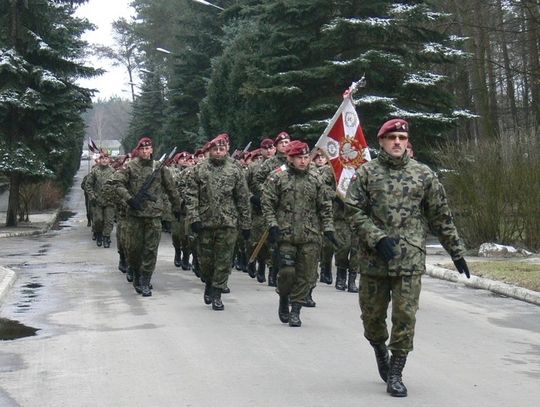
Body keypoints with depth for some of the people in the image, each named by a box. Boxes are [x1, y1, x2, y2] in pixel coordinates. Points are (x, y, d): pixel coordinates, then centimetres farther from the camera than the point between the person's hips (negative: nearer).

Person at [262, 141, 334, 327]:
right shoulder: (277, 177, -1)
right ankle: (283, 300, 22)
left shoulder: (315, 178, 9)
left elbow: (325, 206, 12)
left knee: (305, 275, 2)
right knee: (287, 271, -7)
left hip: (310, 236, 3)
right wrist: (273, 225, -9)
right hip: (285, 234, -3)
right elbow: (267, 203, 0)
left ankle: (295, 310, 14)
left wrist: (328, 228, 6)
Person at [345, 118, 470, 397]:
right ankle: (380, 349, 41)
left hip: (410, 259, 0)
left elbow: (441, 217, 10)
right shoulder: (366, 173, 3)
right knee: (372, 314, 11)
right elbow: (354, 212, -3)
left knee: (405, 317, -3)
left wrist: (456, 251, 10)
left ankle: (395, 374, 8)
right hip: (373, 258, 0)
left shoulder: (423, 175, 7)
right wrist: (378, 239, -15)